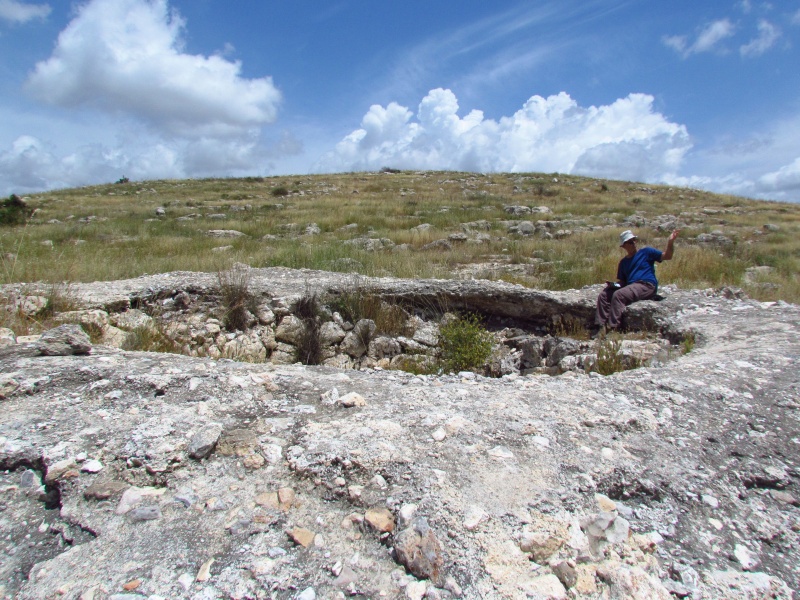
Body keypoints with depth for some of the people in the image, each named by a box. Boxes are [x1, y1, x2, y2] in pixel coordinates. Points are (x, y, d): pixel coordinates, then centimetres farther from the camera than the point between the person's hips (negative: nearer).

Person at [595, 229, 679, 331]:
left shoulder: (646, 252, 10)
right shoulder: (623, 262, 23)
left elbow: (667, 256, 2)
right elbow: (621, 281, 23)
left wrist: (670, 242, -14)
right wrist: (614, 284, 0)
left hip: (647, 286, -6)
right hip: (630, 287, 6)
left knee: (618, 295, -29)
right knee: (603, 295, -11)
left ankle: (612, 329, -32)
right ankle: (600, 327, -17)